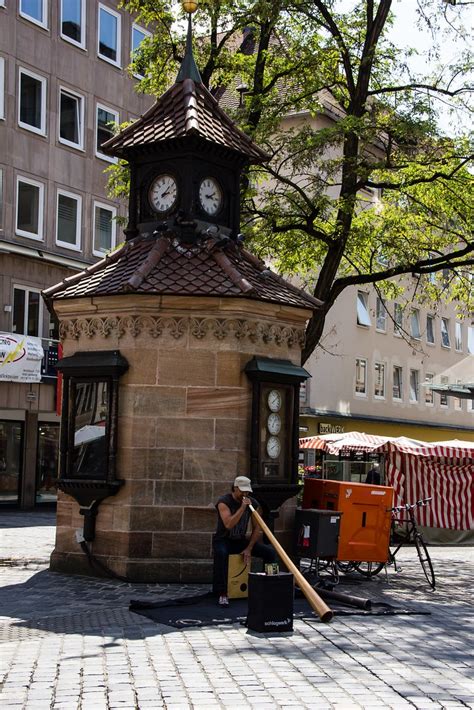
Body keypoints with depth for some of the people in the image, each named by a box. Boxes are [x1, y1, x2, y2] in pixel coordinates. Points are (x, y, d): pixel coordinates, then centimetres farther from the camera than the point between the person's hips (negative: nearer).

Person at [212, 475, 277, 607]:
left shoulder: (253, 503, -1)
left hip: (241, 540, 5)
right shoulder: (224, 502, -16)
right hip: (223, 540, -5)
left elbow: (257, 529, 1)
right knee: (221, 553, -41)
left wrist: (249, 549, -9)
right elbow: (228, 524, -31)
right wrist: (242, 507, -31)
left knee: (270, 552, -13)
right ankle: (222, 594, -36)